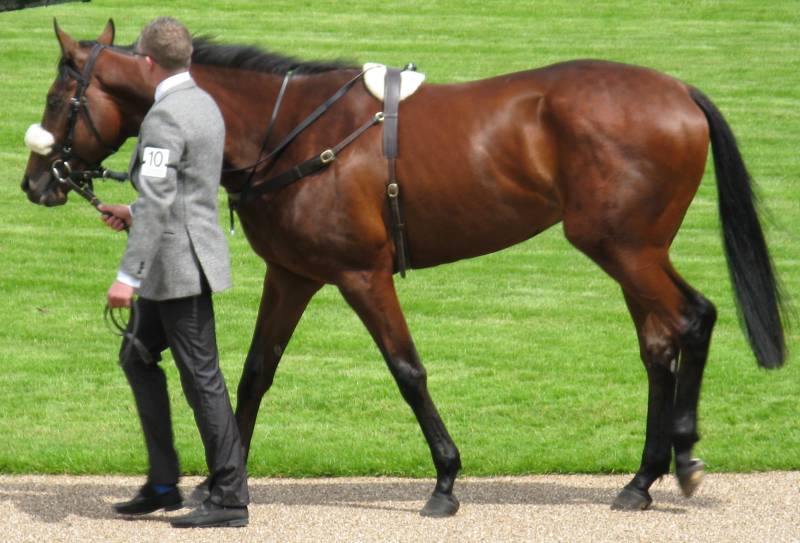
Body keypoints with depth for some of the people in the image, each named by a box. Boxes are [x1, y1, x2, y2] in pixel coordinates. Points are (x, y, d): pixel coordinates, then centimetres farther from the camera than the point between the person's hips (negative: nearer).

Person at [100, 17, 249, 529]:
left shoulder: (165, 117, -19)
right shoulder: (205, 104, 11)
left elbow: (156, 203, -25)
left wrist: (128, 275, -26)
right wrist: (135, 214, 24)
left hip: (178, 263, -10)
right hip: (182, 262, 10)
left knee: (202, 377, -5)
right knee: (138, 357, 19)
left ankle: (230, 496, -1)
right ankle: (163, 484, 23)